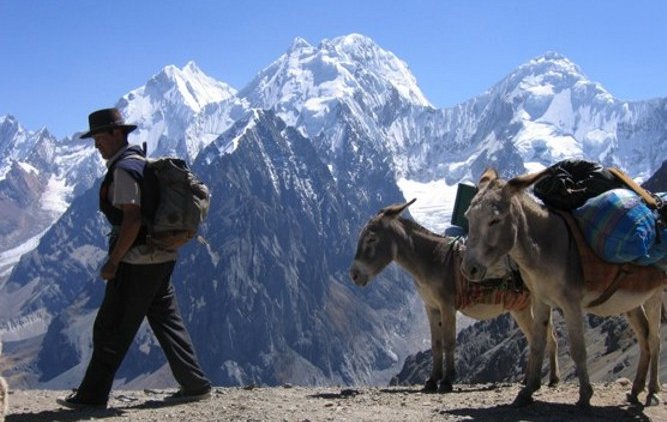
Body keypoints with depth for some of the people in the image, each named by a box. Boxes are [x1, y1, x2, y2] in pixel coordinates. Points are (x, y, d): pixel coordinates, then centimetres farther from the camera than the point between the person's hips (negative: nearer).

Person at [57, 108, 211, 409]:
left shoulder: (123, 169, -15)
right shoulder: (142, 162, 15)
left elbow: (132, 219, -23)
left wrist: (113, 261, -17)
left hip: (137, 260, -10)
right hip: (161, 257, 10)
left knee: (111, 329, -1)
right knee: (167, 321, 12)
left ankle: (92, 395, 6)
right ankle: (195, 385, 13)